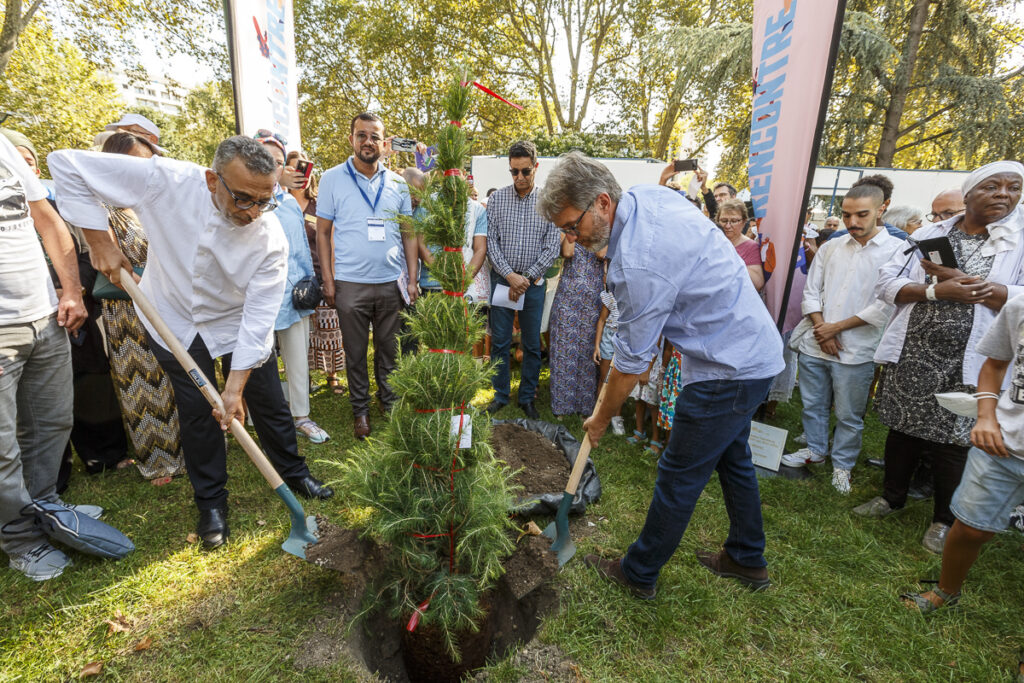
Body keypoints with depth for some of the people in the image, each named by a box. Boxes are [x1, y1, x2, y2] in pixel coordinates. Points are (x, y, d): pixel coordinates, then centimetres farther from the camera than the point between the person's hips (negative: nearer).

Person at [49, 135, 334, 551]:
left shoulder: (271, 239, -27)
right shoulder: (166, 181, -26)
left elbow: (259, 316, -26)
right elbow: (66, 164, -15)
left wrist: (236, 385, -27)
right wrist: (100, 241, -20)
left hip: (238, 325, 0)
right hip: (173, 320, 1)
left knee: (268, 404, 7)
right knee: (197, 414, 7)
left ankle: (294, 474, 31)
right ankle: (211, 504, 24)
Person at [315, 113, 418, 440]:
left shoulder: (397, 183, 7)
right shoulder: (332, 178, 1)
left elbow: (408, 233, 10)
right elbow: (323, 232, 2)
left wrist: (413, 278, 3)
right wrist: (328, 280, -4)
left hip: (391, 282, 2)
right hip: (350, 283, -2)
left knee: (389, 348, 11)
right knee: (355, 352, 8)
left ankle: (389, 401, 29)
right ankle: (360, 410, 23)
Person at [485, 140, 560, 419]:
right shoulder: (496, 199, 2)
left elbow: (552, 247, -2)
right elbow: (491, 242, -1)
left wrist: (527, 278, -9)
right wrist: (510, 275, -12)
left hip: (534, 282, 0)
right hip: (502, 280, 0)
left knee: (532, 344, 7)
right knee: (499, 341, 5)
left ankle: (527, 398, 22)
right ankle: (501, 395, 21)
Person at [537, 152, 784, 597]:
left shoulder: (638, 265, -30)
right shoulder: (647, 194, -2)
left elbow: (630, 363, -20)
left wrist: (601, 420, -4)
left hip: (727, 369, -10)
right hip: (755, 348, 10)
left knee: (679, 476, 3)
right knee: (731, 457, 23)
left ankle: (638, 574, 23)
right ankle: (747, 560, 42)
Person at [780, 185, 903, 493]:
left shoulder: (897, 251, -4)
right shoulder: (831, 247, 8)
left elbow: (887, 305, -10)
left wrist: (836, 327, -11)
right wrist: (821, 328, -5)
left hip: (855, 350, -4)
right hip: (814, 344, 4)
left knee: (849, 415, 8)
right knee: (813, 405, 17)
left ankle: (842, 465, 27)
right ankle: (815, 449, 37)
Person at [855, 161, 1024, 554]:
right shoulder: (930, 235, 6)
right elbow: (886, 282, -2)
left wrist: (967, 283, -17)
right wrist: (936, 290, -17)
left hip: (965, 364, -2)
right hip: (911, 355, 2)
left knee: (951, 441, 6)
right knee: (902, 428, 14)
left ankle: (944, 519, 28)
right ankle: (892, 496, 35)